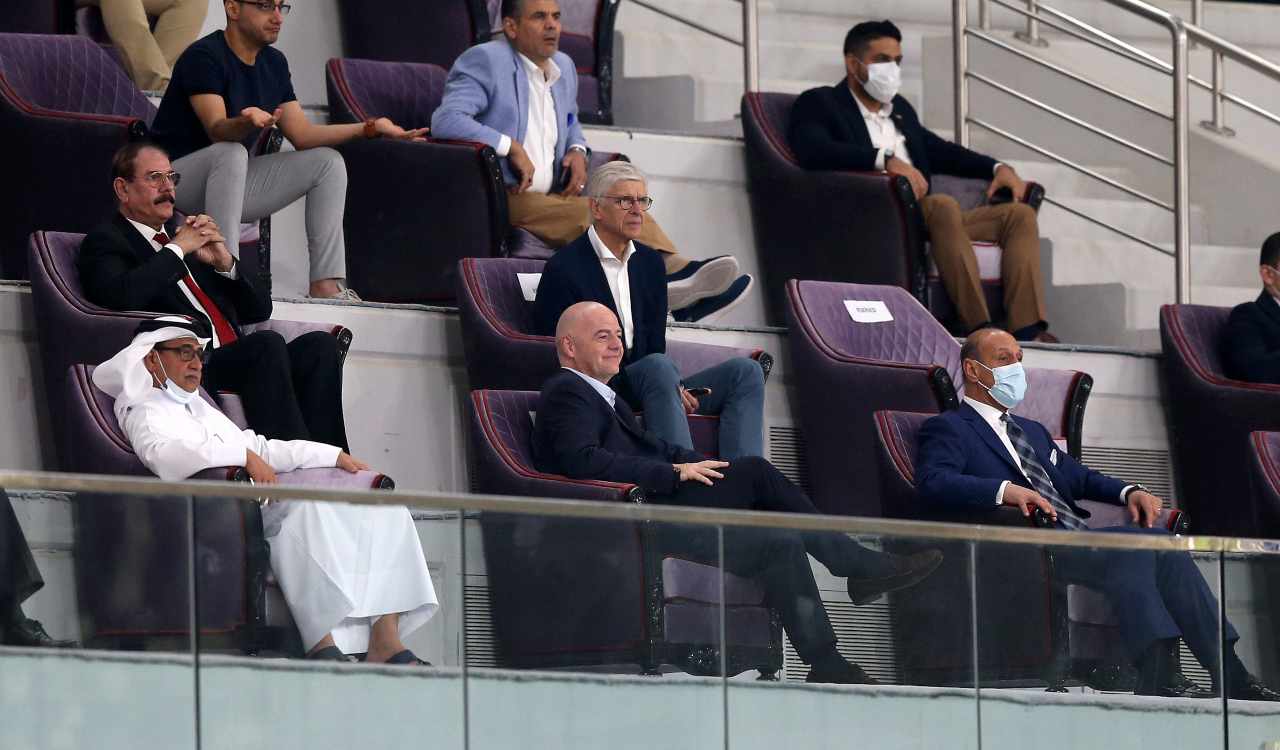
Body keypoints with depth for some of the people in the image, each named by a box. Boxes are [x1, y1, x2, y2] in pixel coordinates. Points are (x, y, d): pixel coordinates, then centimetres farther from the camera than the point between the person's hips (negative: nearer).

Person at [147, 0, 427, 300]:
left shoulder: (274, 62, 8)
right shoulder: (204, 57, -17)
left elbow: (302, 134, 7)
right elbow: (217, 129, -29)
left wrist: (369, 128, -1)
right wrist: (247, 122, -51)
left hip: (232, 177, 8)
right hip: (178, 171, -8)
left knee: (328, 162, 1)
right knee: (232, 152, -38)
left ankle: (326, 283, -9)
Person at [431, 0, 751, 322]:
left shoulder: (563, 67, 20)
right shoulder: (485, 61, -5)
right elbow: (445, 120, -18)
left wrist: (577, 151, 13)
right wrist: (510, 147, -20)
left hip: (552, 197, 8)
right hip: (502, 199, -8)